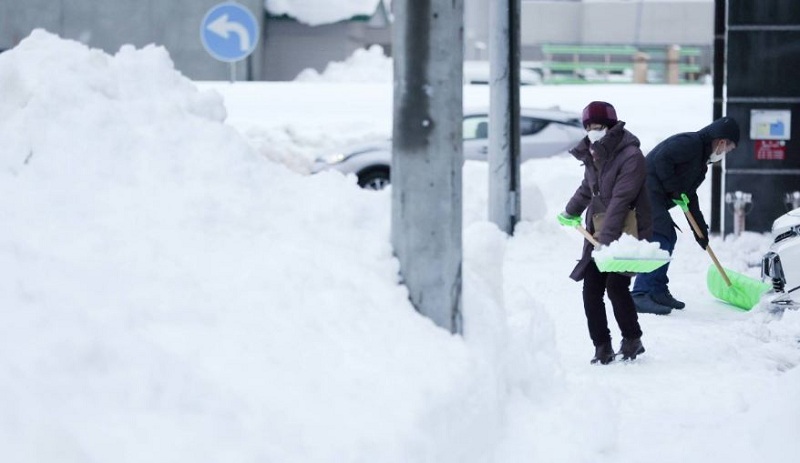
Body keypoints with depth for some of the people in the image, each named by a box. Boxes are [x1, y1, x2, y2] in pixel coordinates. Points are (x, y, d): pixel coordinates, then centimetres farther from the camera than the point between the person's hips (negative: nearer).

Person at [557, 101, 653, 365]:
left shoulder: (631, 156, -15)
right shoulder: (592, 155, 10)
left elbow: (620, 200, -22)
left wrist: (606, 236, -27)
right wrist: (571, 212, 42)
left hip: (627, 232, -8)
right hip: (598, 232, 8)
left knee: (616, 287, -14)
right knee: (591, 291, 0)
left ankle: (632, 340, 5)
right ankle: (602, 348, 7)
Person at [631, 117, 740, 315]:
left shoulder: (701, 160, 23)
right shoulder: (690, 143, -10)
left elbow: (689, 196, 27)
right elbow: (661, 159, -24)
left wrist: (700, 229, 24)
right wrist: (675, 189, -18)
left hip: (656, 198, 11)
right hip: (647, 192, -11)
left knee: (668, 239, 18)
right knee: (659, 240, -18)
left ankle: (658, 292, 26)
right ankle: (640, 295, -24)